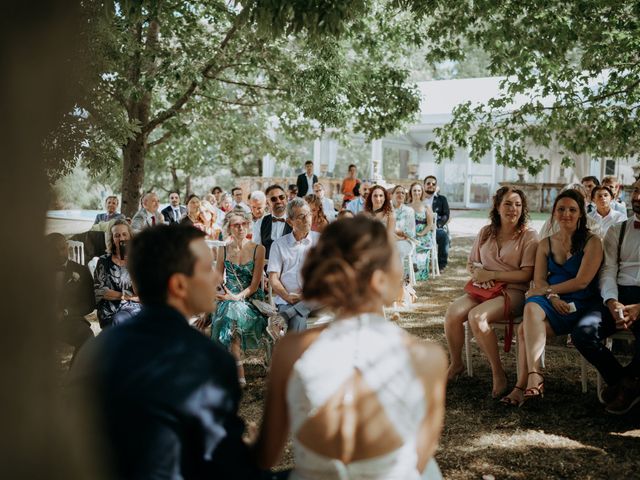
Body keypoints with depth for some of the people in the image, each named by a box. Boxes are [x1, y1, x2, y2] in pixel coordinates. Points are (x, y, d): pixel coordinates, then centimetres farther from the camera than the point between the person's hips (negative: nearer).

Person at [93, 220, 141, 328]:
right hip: (109, 313, 0)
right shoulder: (104, 261, 6)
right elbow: (99, 291, -2)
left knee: (119, 320, -29)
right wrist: (126, 296, -6)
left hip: (133, 308, 0)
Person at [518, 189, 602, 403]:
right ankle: (534, 378, -35)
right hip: (553, 303, 5)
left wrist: (547, 290, -9)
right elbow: (539, 281, 7)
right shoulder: (546, 244, 15)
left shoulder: (592, 242, -1)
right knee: (531, 307, -32)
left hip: (580, 304, -4)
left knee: (526, 328, -30)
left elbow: (582, 281, -10)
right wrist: (553, 298, -13)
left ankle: (524, 385, -30)